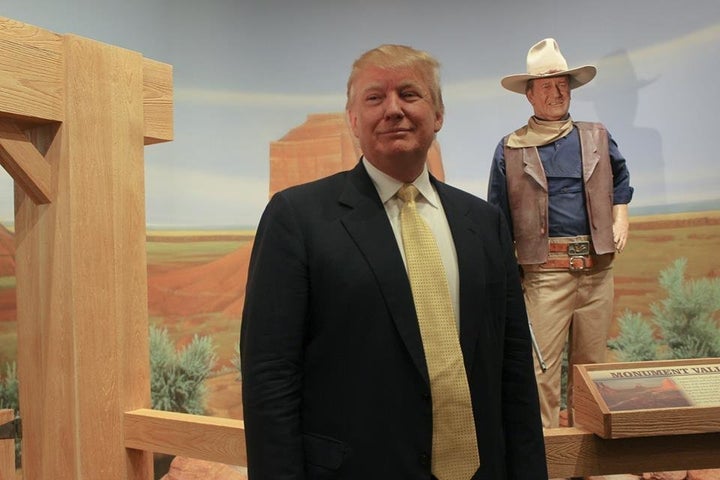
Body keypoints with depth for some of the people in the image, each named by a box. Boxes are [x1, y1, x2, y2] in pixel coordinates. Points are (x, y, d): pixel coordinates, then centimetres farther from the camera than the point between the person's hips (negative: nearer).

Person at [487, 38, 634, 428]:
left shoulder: (597, 139, 11)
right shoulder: (510, 149, 2)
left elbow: (621, 179, 29)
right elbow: (498, 221, 3)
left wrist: (620, 218, 12)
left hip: (597, 268, 4)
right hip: (544, 271, -3)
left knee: (590, 363, 12)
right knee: (541, 367, -4)